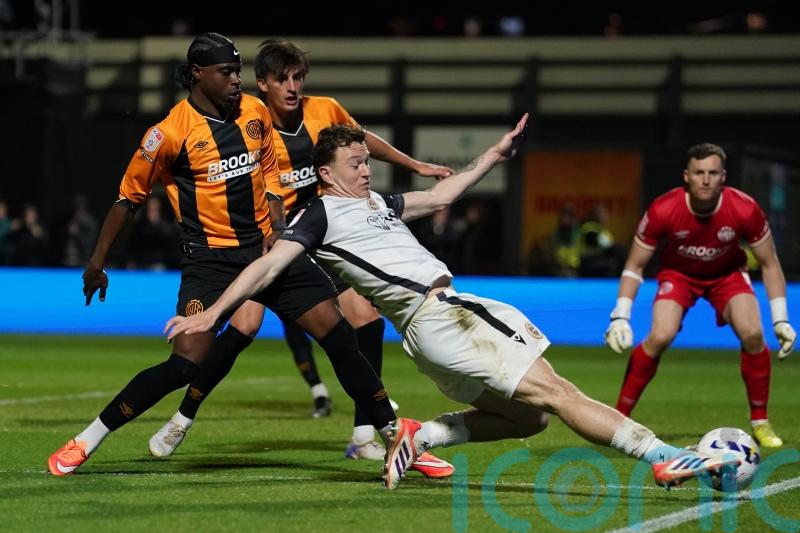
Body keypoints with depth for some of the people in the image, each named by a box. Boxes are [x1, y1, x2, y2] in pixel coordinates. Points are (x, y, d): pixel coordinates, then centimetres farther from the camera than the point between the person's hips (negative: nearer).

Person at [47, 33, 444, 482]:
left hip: (268, 247, 5)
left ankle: (394, 433, 10)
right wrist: (97, 262, 3)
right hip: (211, 259, -5)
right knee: (186, 364, -17)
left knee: (339, 334, -2)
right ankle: (85, 442, -5)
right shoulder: (171, 133, -11)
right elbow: (129, 197, -1)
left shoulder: (256, 112, 4)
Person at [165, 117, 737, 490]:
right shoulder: (321, 216, 1)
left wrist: (494, 154, 34)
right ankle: (663, 456, -19)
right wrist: (210, 314, -11)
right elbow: (267, 267, -4)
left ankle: (421, 437, 10)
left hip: (458, 305, 9)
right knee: (552, 393, -14)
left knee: (526, 416, 2)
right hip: (431, 322, -9)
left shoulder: (378, 203, 24)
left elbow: (439, 196, 34)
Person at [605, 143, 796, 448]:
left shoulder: (745, 209, -27)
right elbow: (635, 265, -15)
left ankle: (760, 423, -3)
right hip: (678, 274, -1)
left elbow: (769, 264, -11)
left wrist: (781, 319, -14)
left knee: (753, 334, -22)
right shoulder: (662, 211, -28)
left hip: (727, 274, 1)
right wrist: (620, 317, -23)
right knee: (660, 337, -25)